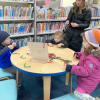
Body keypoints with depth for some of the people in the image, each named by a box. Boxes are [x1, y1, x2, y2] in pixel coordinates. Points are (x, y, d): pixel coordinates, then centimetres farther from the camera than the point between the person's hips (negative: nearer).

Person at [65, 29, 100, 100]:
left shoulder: (92, 59, -34)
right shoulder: (90, 52, -3)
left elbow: (85, 71, -36)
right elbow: (84, 55, 19)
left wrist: (71, 68, -40)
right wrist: (78, 54, -1)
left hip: (88, 82, -10)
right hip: (85, 79, 10)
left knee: (78, 93, -12)